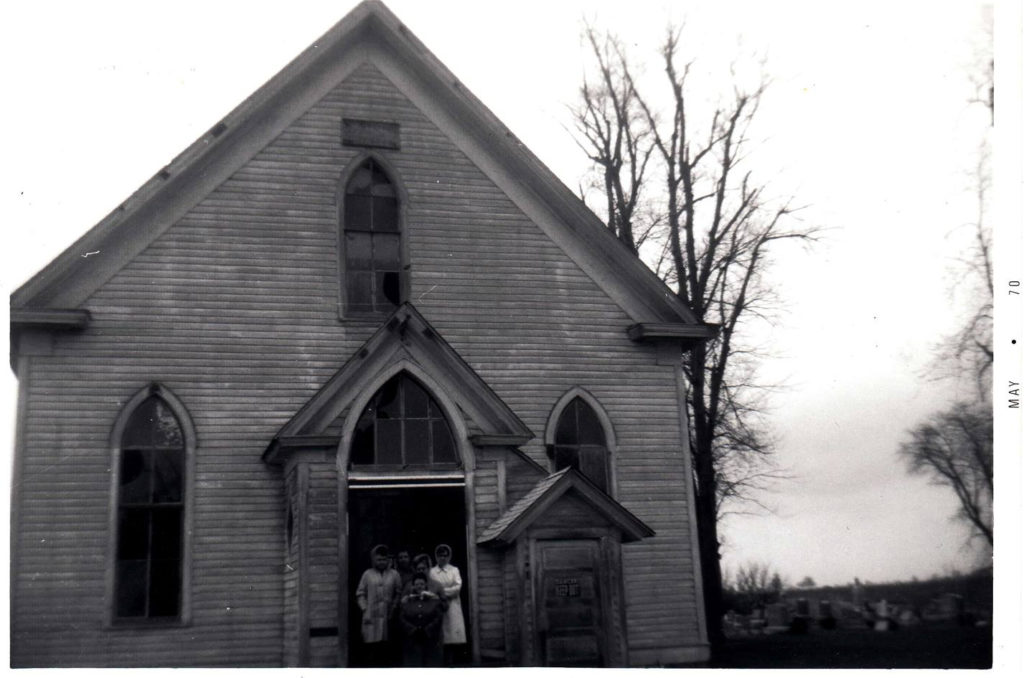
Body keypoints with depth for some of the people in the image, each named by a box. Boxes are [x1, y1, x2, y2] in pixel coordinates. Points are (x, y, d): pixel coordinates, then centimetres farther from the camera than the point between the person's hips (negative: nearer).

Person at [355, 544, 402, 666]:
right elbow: (360, 594, 8)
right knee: (372, 647, -4)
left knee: (385, 649, -1)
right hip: (371, 617, -1)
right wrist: (365, 610, -1)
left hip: (387, 617, 1)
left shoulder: (394, 575, 10)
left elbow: (399, 594, 9)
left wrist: (393, 608, -1)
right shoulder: (367, 574, 8)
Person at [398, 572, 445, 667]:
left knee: (431, 662, -5)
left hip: (430, 639, 0)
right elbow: (401, 618, -1)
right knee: (413, 662, -8)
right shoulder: (406, 600, 9)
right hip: (412, 640, 0)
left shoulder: (434, 599, 8)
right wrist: (413, 629, -14)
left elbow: (439, 617, -1)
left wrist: (427, 630, -11)